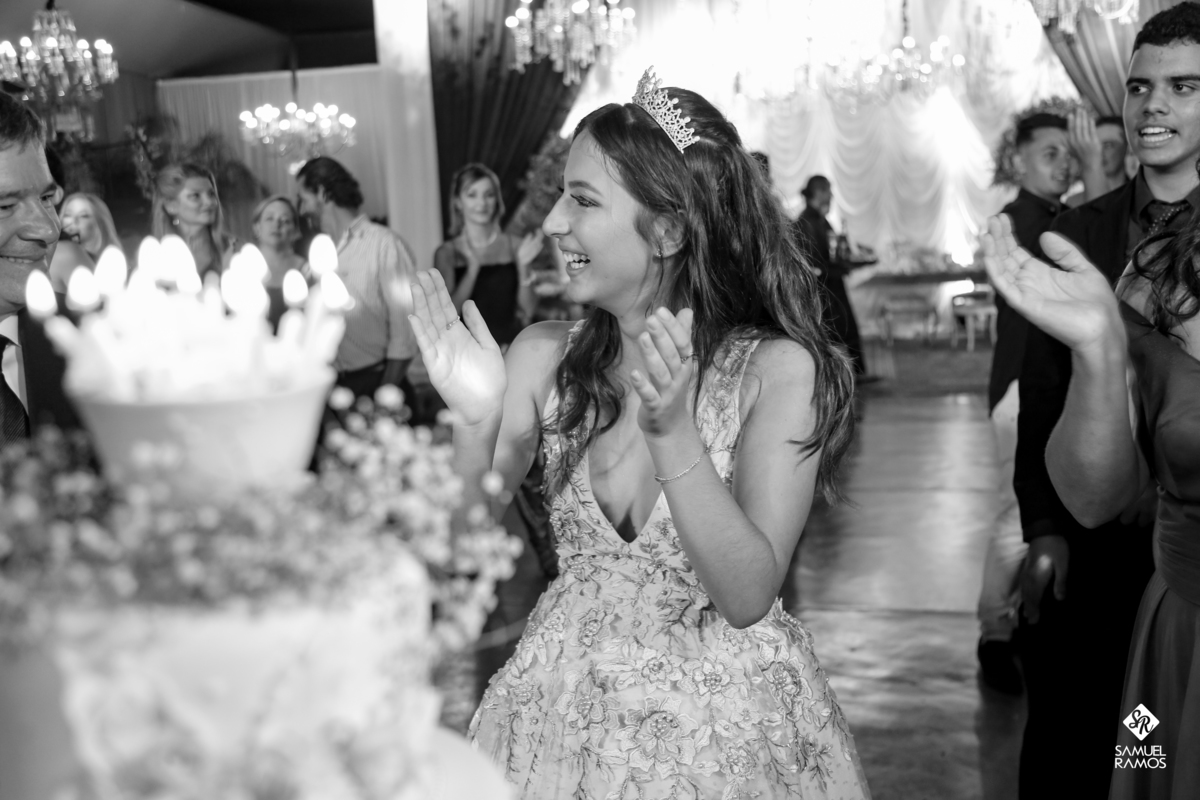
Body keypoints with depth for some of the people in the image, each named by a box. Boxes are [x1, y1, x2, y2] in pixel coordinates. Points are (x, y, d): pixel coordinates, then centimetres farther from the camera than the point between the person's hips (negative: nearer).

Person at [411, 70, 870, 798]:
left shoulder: (776, 370, -15)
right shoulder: (546, 355, -7)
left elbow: (747, 596, -20)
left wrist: (673, 434, -31)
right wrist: (474, 425, -24)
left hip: (724, 724, -3)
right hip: (566, 709, 3)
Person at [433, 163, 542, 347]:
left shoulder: (514, 246, 2)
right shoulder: (446, 253, 0)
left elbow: (528, 311, 3)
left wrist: (523, 266, -10)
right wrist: (473, 267, -15)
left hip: (510, 344, 1)